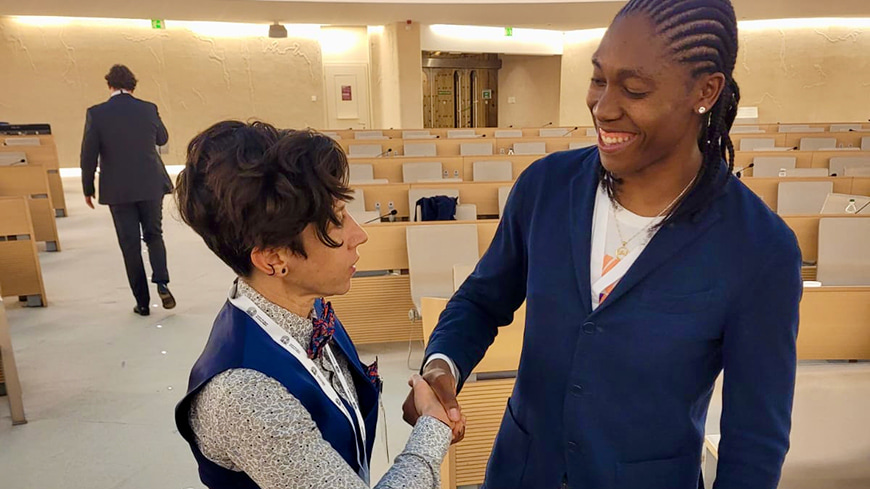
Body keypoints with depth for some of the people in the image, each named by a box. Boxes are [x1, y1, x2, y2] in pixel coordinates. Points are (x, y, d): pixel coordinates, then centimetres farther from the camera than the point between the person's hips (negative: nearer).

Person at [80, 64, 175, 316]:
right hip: (151, 186, 1)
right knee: (154, 235, 17)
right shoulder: (148, 109, -3)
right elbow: (162, 138, 14)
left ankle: (142, 302, 12)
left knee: (130, 244, 7)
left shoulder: (96, 113, -7)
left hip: (118, 190, -1)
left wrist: (88, 189, 6)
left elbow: (88, 155, -5)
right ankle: (161, 282, -5)